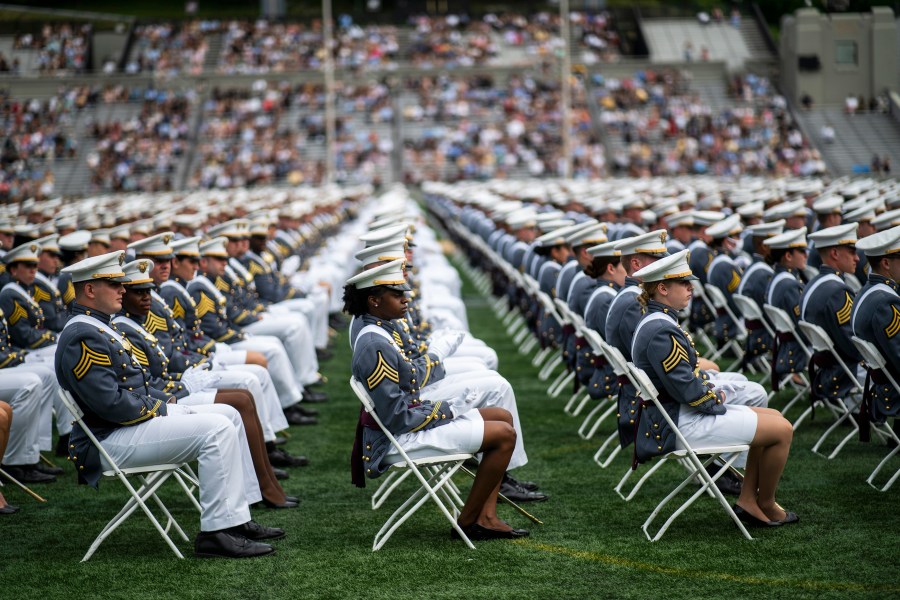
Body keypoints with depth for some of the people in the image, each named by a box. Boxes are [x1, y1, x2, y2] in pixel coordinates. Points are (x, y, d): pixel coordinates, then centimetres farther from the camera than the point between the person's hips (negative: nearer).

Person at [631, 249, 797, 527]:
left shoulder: (655, 322, 11)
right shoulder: (661, 331, -23)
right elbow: (687, 390, -25)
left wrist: (713, 390, 6)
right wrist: (717, 398, -8)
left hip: (681, 413, 11)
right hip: (681, 426, -11)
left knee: (774, 418, 18)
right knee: (782, 430, -6)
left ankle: (747, 500, 17)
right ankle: (766, 507, 12)